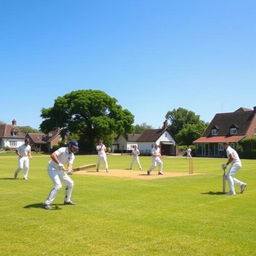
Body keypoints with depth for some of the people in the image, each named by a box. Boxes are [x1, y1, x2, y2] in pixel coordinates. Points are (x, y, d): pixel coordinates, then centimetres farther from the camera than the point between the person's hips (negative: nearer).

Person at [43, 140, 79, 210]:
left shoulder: (72, 155, 1)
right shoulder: (62, 150, -22)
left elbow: (70, 164, -13)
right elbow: (52, 155, -37)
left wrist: (70, 170, -35)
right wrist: (59, 164, -47)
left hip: (60, 170, 8)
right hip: (52, 168, -8)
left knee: (70, 183, 11)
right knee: (58, 185, -23)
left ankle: (67, 200, 29)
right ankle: (47, 203, -17)